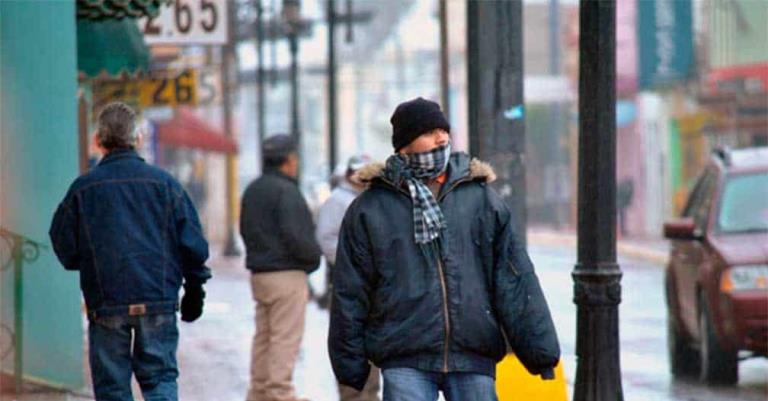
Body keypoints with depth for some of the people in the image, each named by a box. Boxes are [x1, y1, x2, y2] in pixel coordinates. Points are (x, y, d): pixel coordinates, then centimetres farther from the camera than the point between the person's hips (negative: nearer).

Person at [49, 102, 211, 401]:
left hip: (106, 304, -1)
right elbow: (193, 244, 3)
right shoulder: (164, 183, 1)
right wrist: (194, 288, 15)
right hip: (159, 300, 1)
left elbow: (65, 251, 3)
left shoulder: (82, 189, -1)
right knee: (160, 375, 9)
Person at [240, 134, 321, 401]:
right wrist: (314, 255, -5)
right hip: (287, 274, -9)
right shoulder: (286, 191, -15)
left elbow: (246, 230, 20)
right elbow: (294, 236, -21)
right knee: (286, 338, -6)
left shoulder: (252, 191, 14)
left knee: (263, 337, 13)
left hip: (259, 274, 9)